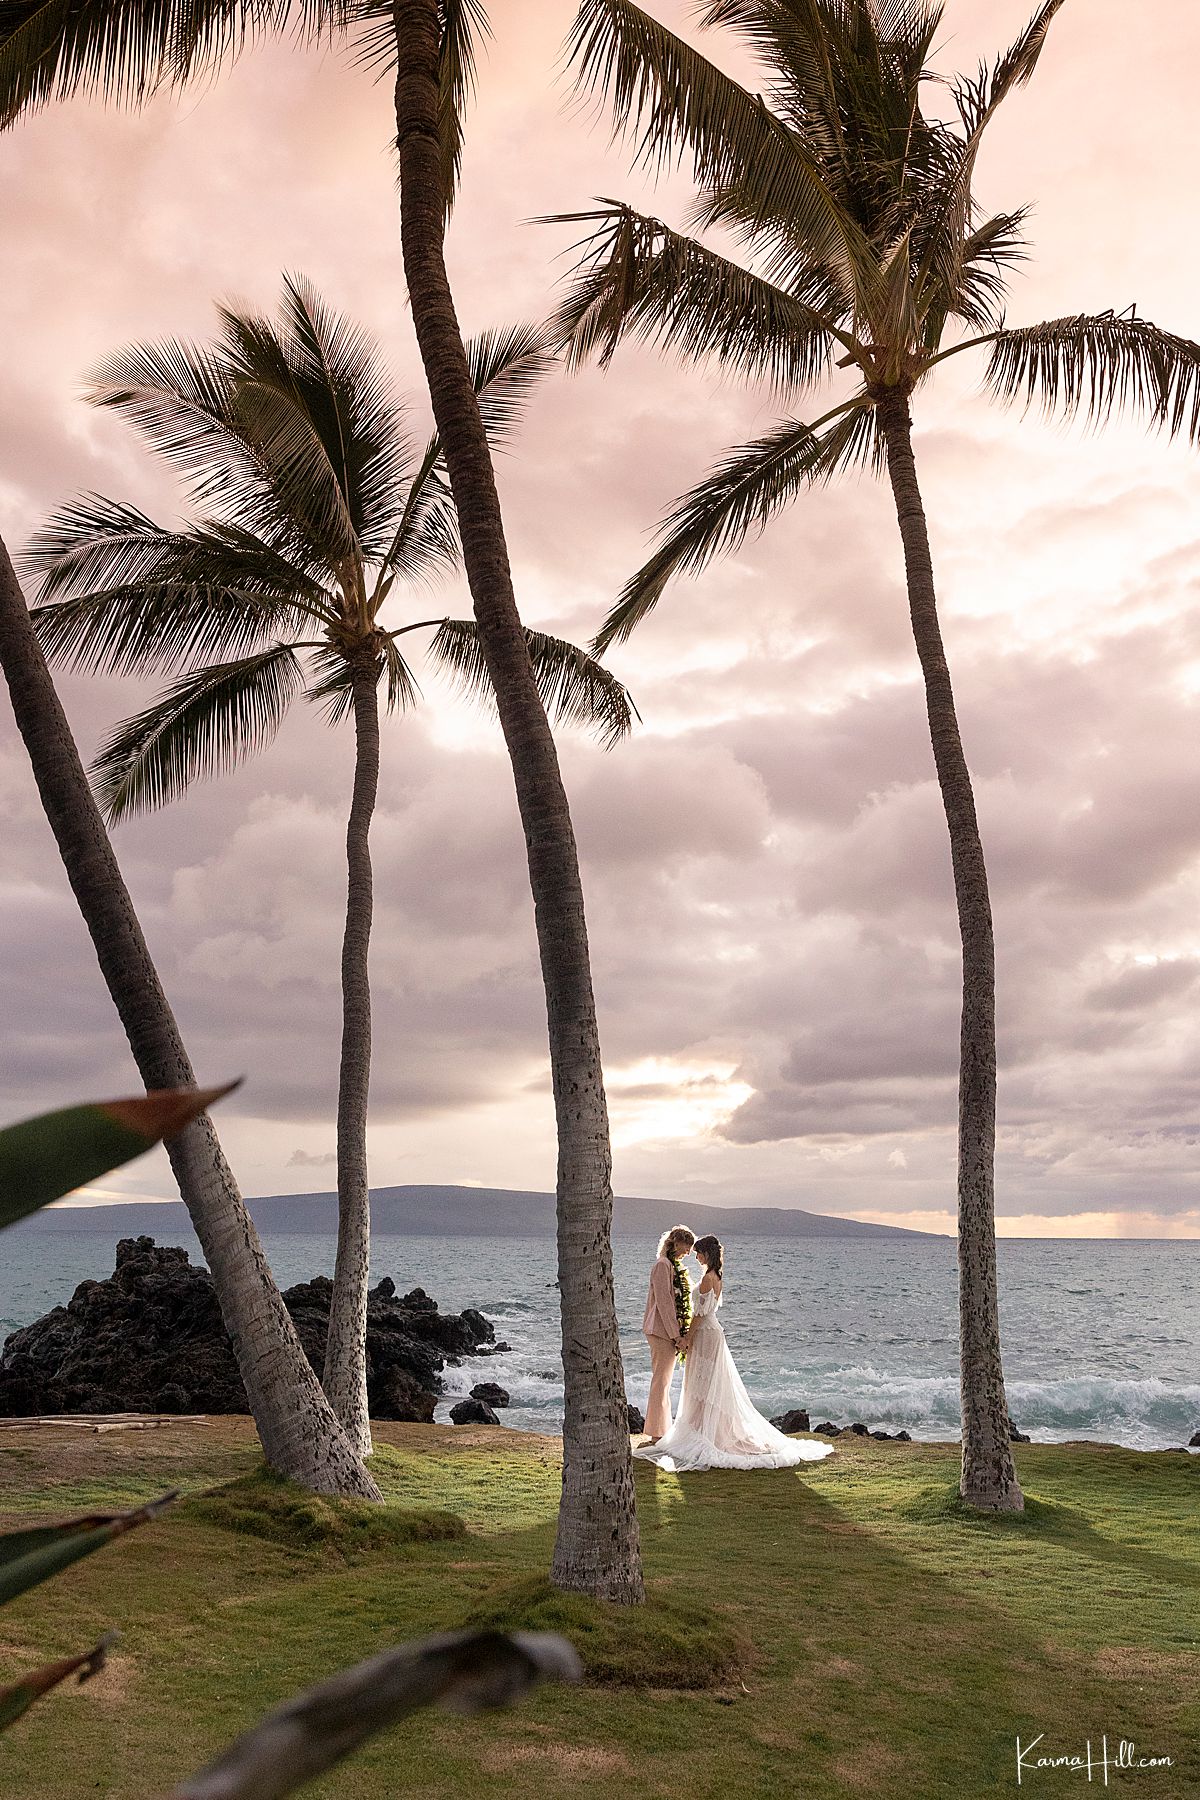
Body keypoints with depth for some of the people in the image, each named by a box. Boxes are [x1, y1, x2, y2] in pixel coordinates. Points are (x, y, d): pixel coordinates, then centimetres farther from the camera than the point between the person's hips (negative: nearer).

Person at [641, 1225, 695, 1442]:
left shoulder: (672, 1265, 16)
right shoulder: (663, 1265, -15)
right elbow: (663, 1302, -19)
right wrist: (676, 1335, -18)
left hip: (667, 1332, 10)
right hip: (662, 1331, -10)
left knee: (663, 1382, 15)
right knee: (661, 1381, -5)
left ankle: (661, 1432, 23)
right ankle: (656, 1434, 0)